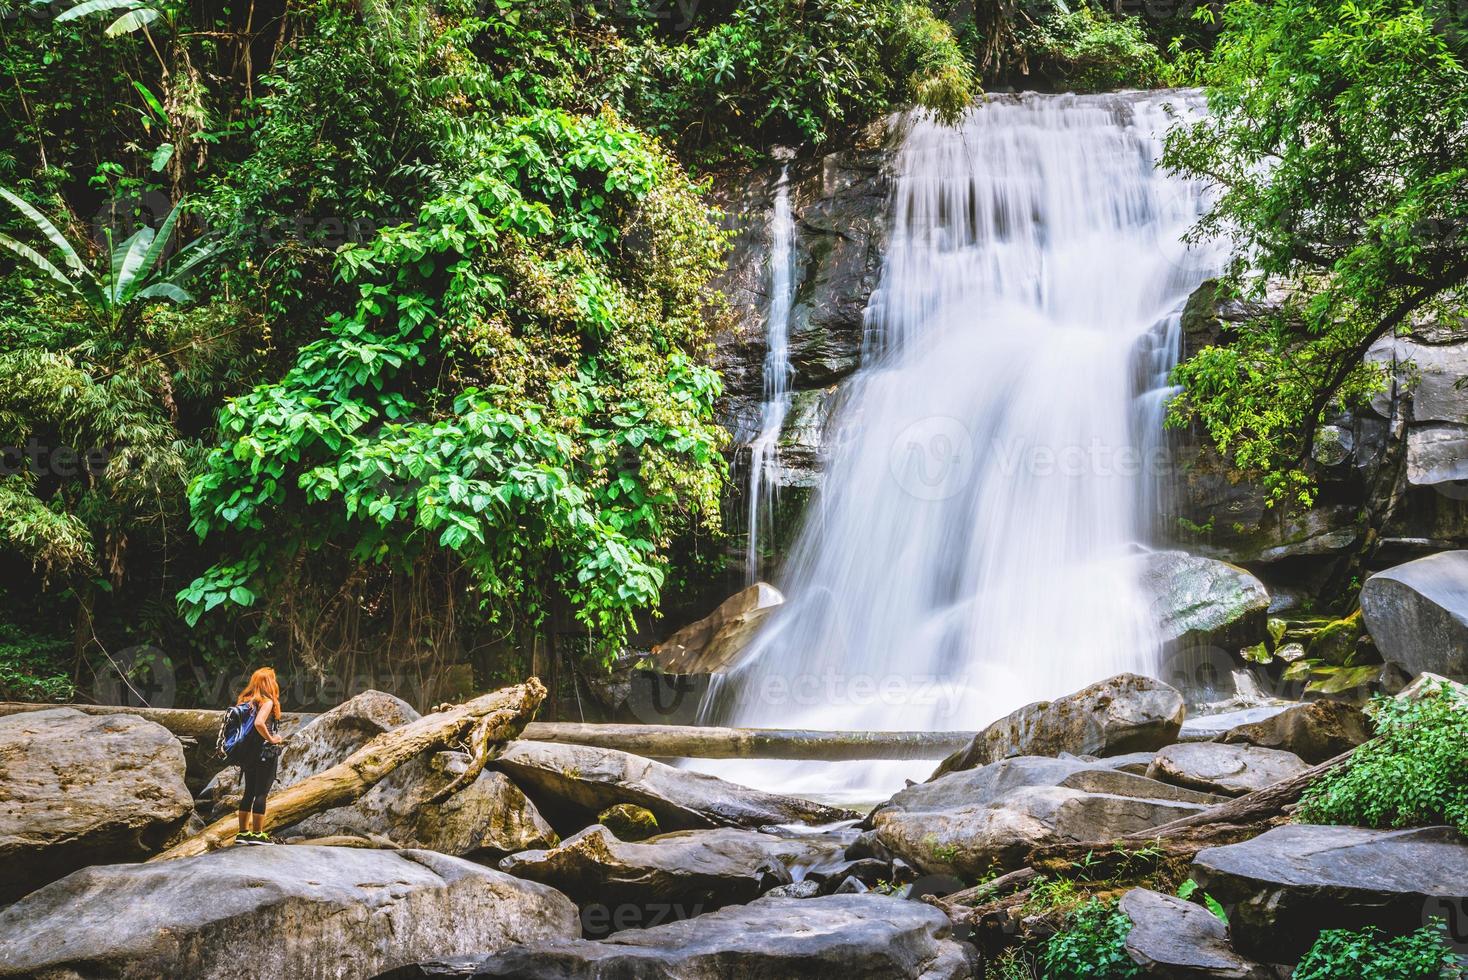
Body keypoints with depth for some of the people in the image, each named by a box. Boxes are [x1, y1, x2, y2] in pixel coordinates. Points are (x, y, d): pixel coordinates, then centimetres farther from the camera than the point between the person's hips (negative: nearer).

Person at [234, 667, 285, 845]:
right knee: (261, 793, -2)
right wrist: (271, 739, -15)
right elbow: (259, 723, -28)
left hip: (247, 752, 8)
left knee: (249, 792, 14)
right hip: (265, 753, -8)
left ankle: (243, 832, 17)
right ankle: (257, 833, 0)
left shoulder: (245, 701, 11)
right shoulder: (267, 702, -12)